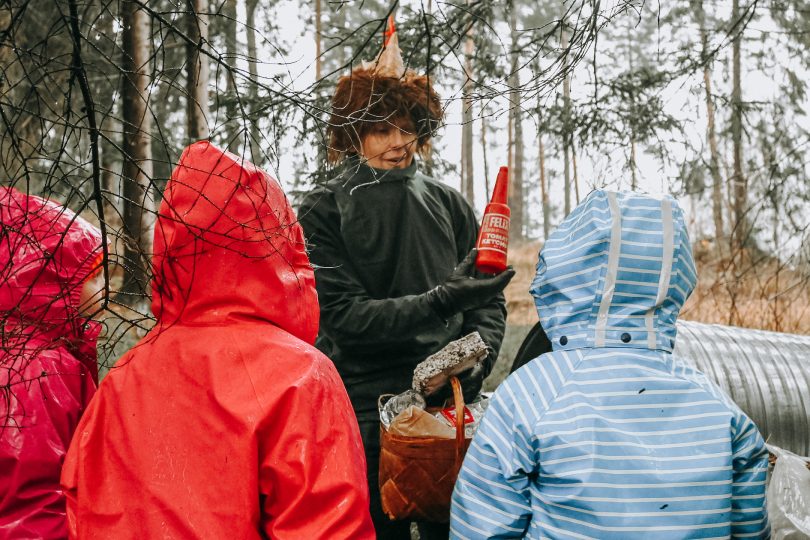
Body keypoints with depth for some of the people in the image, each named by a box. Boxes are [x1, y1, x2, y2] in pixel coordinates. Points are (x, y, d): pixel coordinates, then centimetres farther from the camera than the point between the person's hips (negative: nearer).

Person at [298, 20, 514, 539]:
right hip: (368, 412, -3)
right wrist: (440, 301, -22)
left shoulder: (449, 204, 8)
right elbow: (343, 314, -13)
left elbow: (488, 300, 9)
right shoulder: (325, 210, -2)